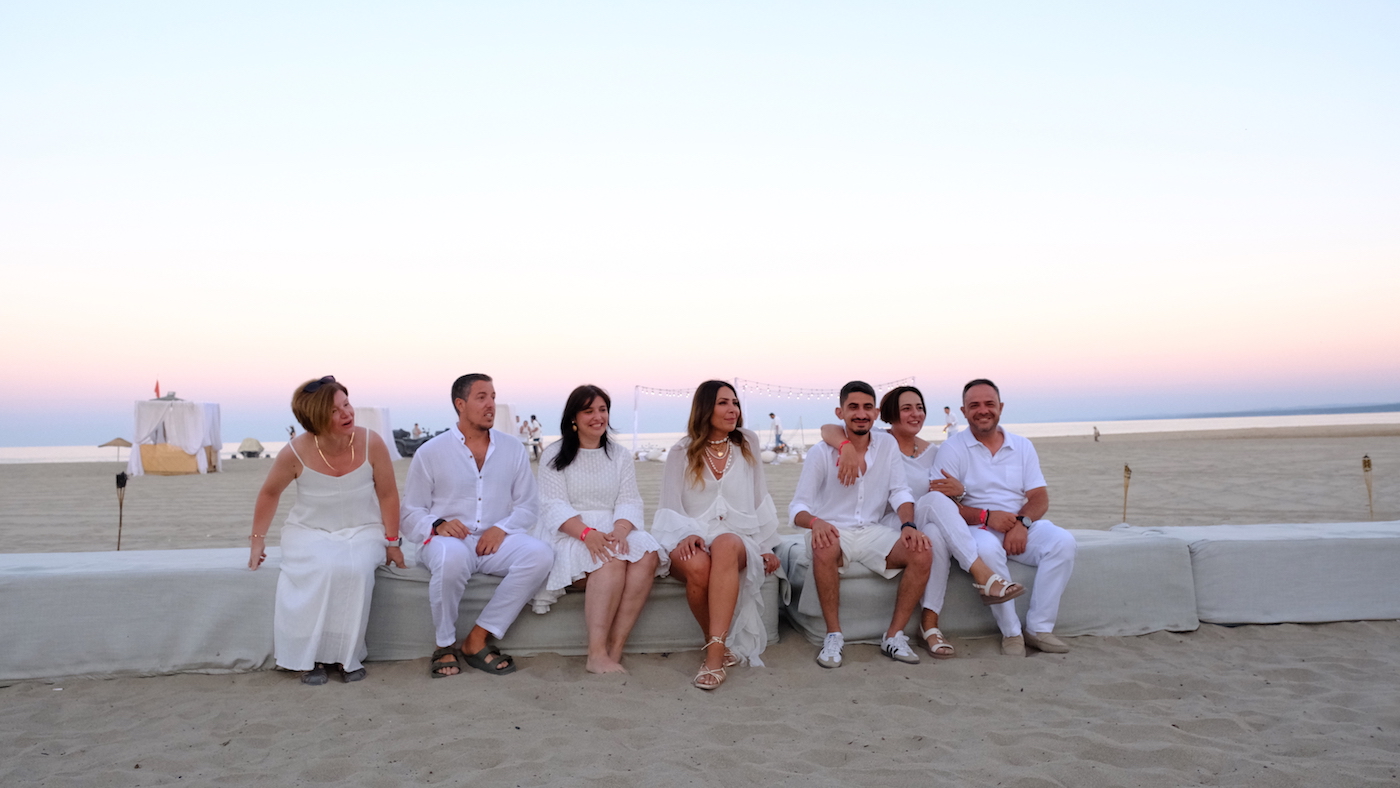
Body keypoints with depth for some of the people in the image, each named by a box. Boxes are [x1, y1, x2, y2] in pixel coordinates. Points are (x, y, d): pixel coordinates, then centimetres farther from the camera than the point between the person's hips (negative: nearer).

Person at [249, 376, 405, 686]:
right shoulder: (296, 452, -14)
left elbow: (387, 494, -4)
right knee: (321, 570, -33)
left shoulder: (371, 443, -15)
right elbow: (270, 493, 5)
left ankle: (348, 656, -14)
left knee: (354, 570, -32)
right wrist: (258, 539, 8)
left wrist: (392, 542, -3)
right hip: (310, 532, 0)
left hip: (362, 532, 0)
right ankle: (313, 656, -15)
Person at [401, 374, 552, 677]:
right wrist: (438, 525, -17)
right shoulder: (430, 453, 6)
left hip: (496, 540, 3)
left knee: (540, 553, -28)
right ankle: (445, 646, -15)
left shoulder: (513, 449, 12)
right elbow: (411, 514, 6)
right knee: (452, 556, -39)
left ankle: (477, 639, -20)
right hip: (448, 539, -3)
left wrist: (501, 529, -9)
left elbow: (529, 506, 11)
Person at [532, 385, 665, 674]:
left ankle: (614, 650, -31)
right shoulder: (554, 455, 8)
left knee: (648, 555, -30)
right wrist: (587, 533, -24)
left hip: (614, 531, 4)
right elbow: (554, 506, -5)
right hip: (568, 535, -3)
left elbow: (629, 501, 6)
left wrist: (620, 530, -18)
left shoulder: (621, 456, 19)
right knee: (612, 560, -36)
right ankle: (597, 653, -36)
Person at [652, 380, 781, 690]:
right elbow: (669, 506, 4)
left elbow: (760, 498, 18)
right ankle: (725, 649, -17)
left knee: (725, 546, -38)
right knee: (697, 566, -38)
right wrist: (686, 534, -16)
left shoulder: (747, 444, 15)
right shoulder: (681, 453, 9)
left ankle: (715, 653, -42)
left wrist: (768, 547, 11)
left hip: (740, 538, 1)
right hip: (691, 541, 0)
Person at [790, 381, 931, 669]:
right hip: (833, 532, -3)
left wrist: (909, 525, -17)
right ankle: (834, 636, -21)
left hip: (872, 532, 4)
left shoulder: (887, 445, 7)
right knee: (826, 548, -38)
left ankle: (894, 636, -9)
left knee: (922, 553, -22)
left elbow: (899, 492, 4)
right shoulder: (822, 453, -4)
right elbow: (797, 507, -7)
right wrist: (815, 521, -31)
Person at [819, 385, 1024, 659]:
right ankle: (983, 575, -38)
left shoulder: (932, 452, 15)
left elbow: (949, 503, 18)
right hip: (885, 528, -4)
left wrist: (958, 491, -6)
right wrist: (846, 448, -35)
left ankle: (930, 621, -31)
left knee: (936, 534, -36)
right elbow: (828, 429, -13)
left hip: (924, 527, 4)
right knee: (935, 500, -33)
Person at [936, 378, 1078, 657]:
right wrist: (987, 516, -22)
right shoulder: (952, 449, 1)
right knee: (988, 549, -38)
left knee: (1063, 541, -25)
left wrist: (1022, 522, -17)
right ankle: (1011, 632, -24)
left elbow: (1040, 498, 5)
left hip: (1022, 526, 4)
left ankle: (1039, 627, -18)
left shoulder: (1022, 446, 13)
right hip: (977, 528, -4)